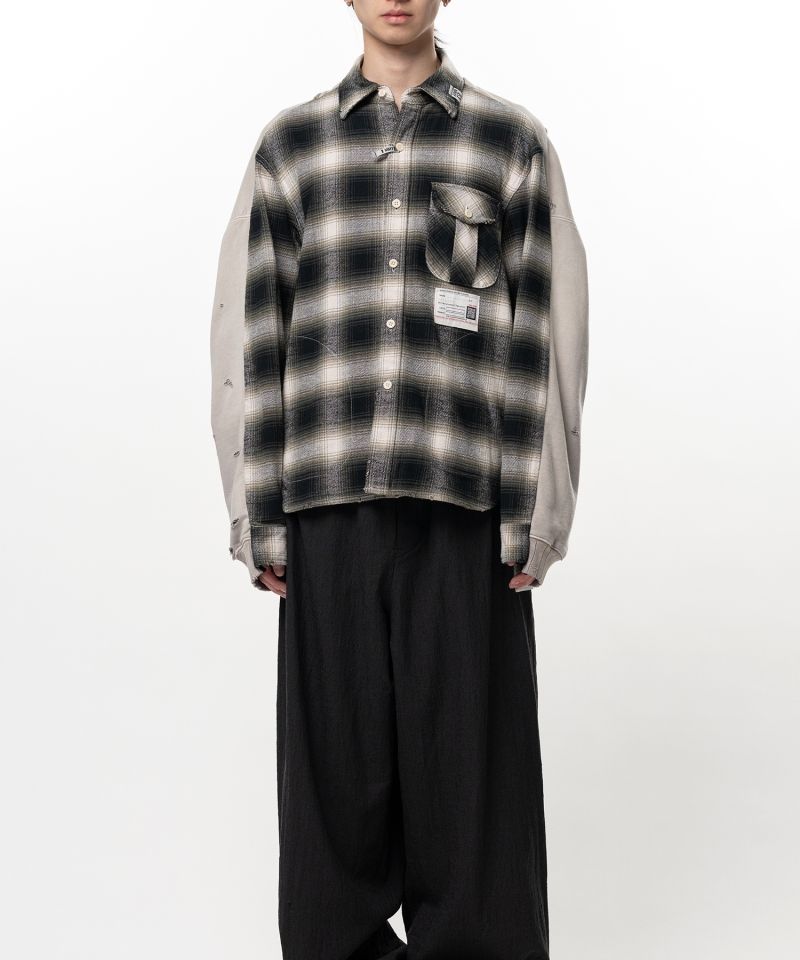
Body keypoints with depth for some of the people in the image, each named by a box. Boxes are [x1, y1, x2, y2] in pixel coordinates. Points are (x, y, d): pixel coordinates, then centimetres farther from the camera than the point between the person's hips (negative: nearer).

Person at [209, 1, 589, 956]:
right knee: (338, 761, 5)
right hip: (329, 504, 1)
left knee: (467, 764, 2)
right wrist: (256, 516, 3)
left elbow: (547, 338, 3)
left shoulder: (511, 141, 6)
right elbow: (248, 337, 8)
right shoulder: (289, 145, 9)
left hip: (465, 508, -1)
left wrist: (540, 517, -1)